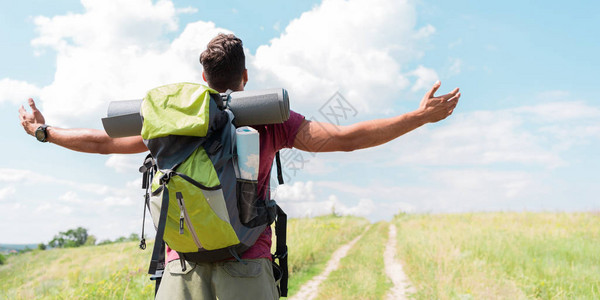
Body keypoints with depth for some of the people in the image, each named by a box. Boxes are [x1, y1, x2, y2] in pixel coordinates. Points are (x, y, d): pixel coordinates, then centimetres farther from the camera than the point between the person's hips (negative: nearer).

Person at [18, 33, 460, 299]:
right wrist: (421, 116, 8)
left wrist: (43, 131, 36)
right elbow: (346, 138, 0)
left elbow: (102, 141, 18)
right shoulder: (270, 119, 3)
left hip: (182, 264, 2)